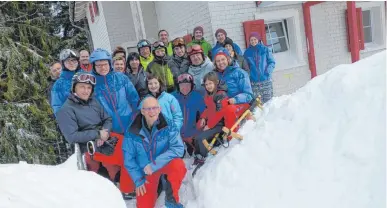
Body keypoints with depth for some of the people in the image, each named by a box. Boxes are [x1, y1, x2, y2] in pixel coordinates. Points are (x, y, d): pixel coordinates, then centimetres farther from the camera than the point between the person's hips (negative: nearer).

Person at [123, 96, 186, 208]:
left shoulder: (169, 125, -18)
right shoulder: (132, 131, -15)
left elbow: (178, 148, -27)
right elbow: (129, 158, -7)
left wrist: (154, 164, -31)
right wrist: (138, 180, -9)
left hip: (166, 164, -1)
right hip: (146, 171, 2)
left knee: (178, 165, -34)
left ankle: (172, 197, -8)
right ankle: (155, 185, 30)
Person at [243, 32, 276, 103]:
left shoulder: (265, 49, 6)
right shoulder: (247, 52, 9)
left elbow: (272, 62, 6)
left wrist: (268, 71, -11)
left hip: (266, 80, 0)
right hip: (254, 82, 1)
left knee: (268, 101, 0)